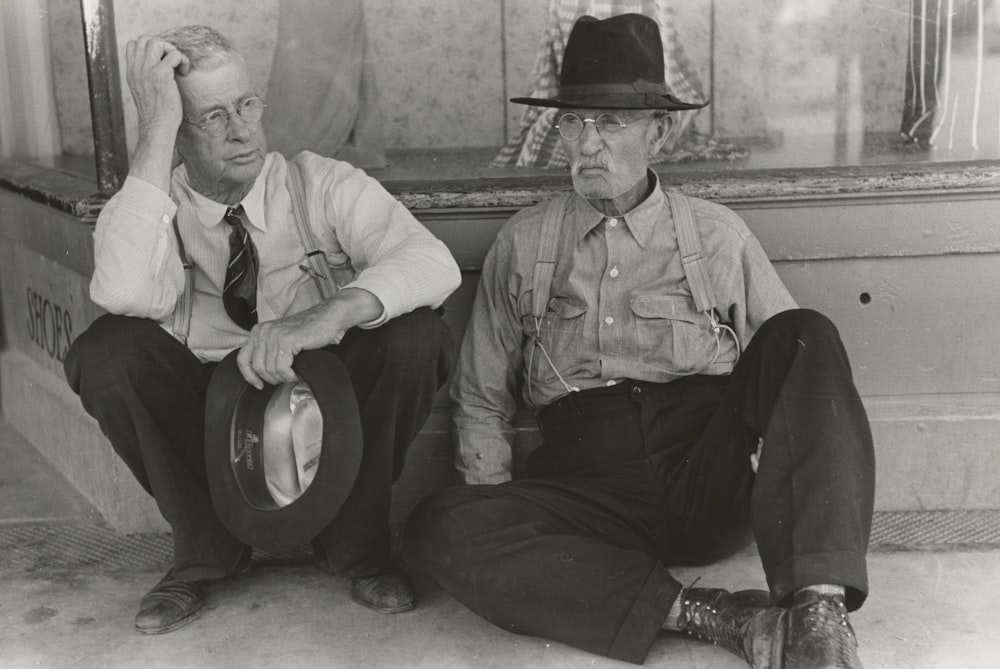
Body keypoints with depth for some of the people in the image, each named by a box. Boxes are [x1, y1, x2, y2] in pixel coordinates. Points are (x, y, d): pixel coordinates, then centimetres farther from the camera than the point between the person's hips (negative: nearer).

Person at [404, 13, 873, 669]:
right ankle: (704, 614, -30)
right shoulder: (522, 243, 15)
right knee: (438, 529, -27)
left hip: (712, 482, 0)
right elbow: (482, 398, 16)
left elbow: (794, 363, 11)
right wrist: (498, 514, 0)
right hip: (589, 483, 1)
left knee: (805, 334, -24)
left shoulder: (718, 235, 13)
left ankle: (819, 608, -34)